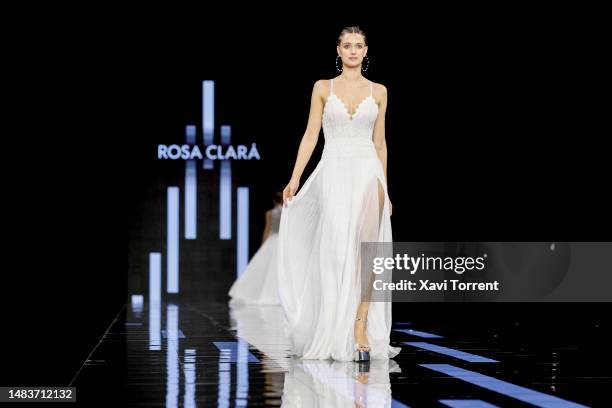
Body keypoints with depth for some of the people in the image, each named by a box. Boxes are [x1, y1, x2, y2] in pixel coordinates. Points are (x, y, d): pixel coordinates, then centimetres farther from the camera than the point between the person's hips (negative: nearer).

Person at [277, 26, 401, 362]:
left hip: (368, 174, 1)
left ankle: (361, 330, -10)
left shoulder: (378, 91, 9)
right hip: (334, 174, -1)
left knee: (364, 252, -8)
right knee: (337, 252, -6)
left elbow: (379, 142, 12)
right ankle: (339, 336, 2)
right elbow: (311, 135, 3)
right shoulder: (323, 88, 6)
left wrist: (384, 189, 11)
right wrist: (295, 179, -6)